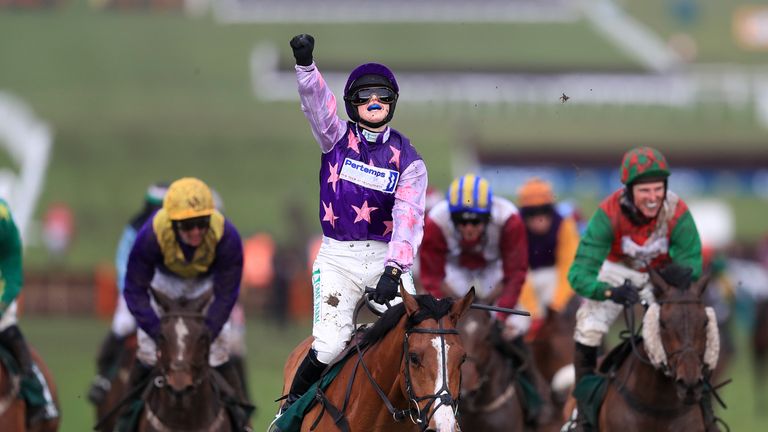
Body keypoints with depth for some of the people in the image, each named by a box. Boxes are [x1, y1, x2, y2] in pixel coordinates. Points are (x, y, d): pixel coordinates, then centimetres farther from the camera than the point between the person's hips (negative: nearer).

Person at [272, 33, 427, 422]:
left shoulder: (407, 158, 2)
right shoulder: (337, 138, 3)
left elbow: (409, 216, -11)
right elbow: (316, 102, -16)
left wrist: (394, 269, -27)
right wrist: (305, 65, -37)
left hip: (387, 257, 1)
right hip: (338, 257, -1)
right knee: (329, 345, -13)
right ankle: (291, 407, 9)